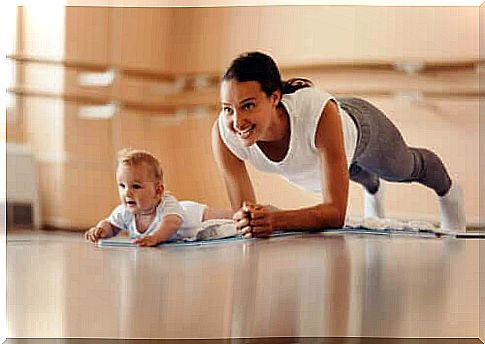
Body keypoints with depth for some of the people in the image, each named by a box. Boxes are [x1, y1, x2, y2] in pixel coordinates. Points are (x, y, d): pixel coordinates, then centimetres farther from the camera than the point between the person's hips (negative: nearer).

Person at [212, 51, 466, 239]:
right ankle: (373, 188, 77)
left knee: (406, 169, 32)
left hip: (360, 126, -2)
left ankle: (447, 190, 68)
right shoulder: (223, 133, -41)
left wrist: (276, 219, -64)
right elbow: (243, 212, -32)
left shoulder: (319, 112, -50)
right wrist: (247, 221, -55)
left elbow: (336, 211, -48)